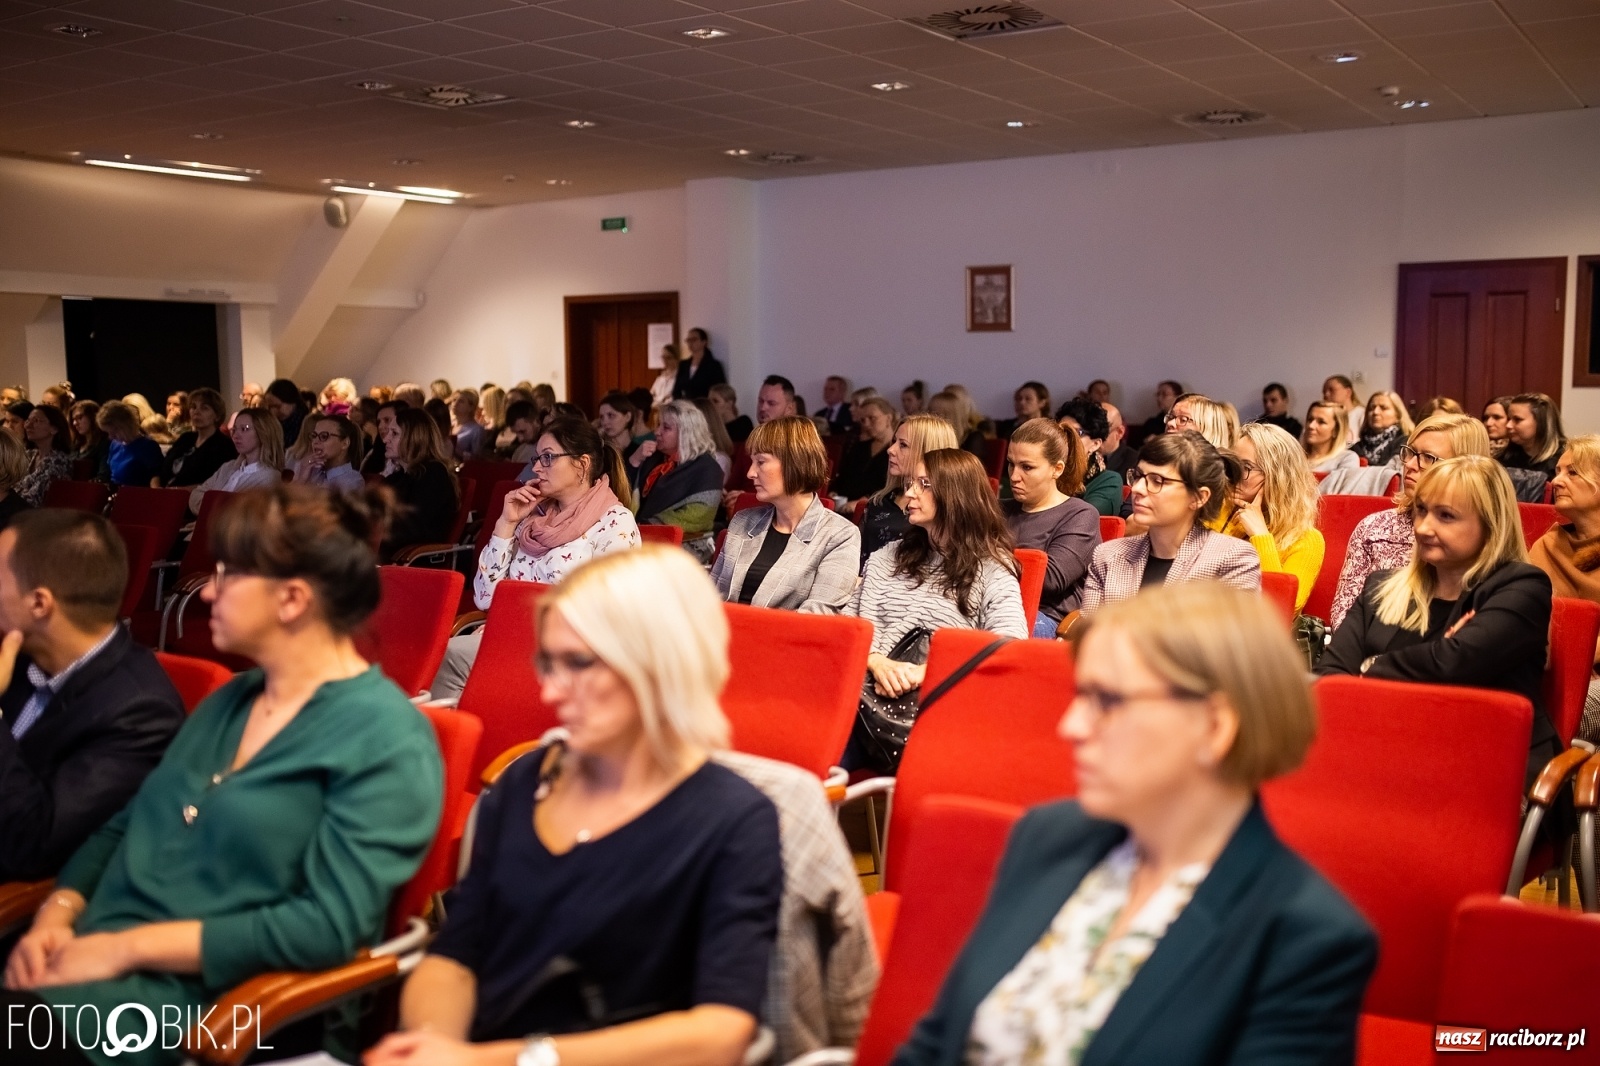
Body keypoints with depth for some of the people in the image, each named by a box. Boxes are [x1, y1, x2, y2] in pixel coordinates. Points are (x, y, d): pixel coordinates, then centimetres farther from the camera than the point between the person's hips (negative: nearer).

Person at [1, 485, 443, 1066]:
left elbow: (326, 927, -19)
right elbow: (125, 825, 18)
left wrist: (128, 945, -16)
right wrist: (56, 916, -1)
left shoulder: (386, 741, -12)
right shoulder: (230, 698, 15)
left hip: (203, 1001, -8)